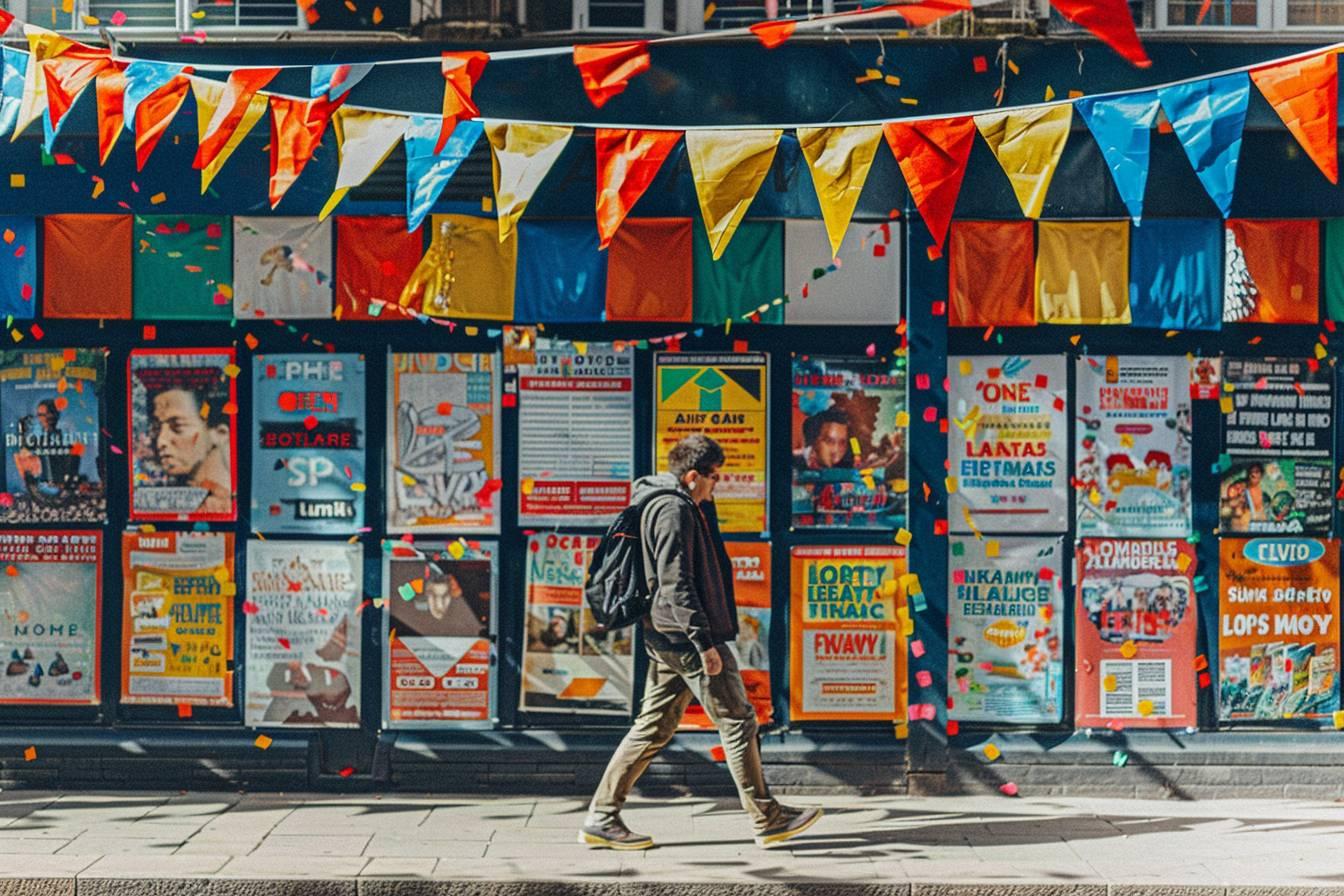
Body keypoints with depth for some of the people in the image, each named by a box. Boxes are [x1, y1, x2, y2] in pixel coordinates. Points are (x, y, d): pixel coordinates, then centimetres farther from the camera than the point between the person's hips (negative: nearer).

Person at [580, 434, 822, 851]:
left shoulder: (679, 506, 17)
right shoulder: (674, 510, -15)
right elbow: (675, 583, -22)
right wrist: (704, 643, -23)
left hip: (666, 639, 10)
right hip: (686, 635, -10)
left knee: (654, 727, 11)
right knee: (737, 720, -2)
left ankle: (601, 817, 12)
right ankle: (767, 819, 7)